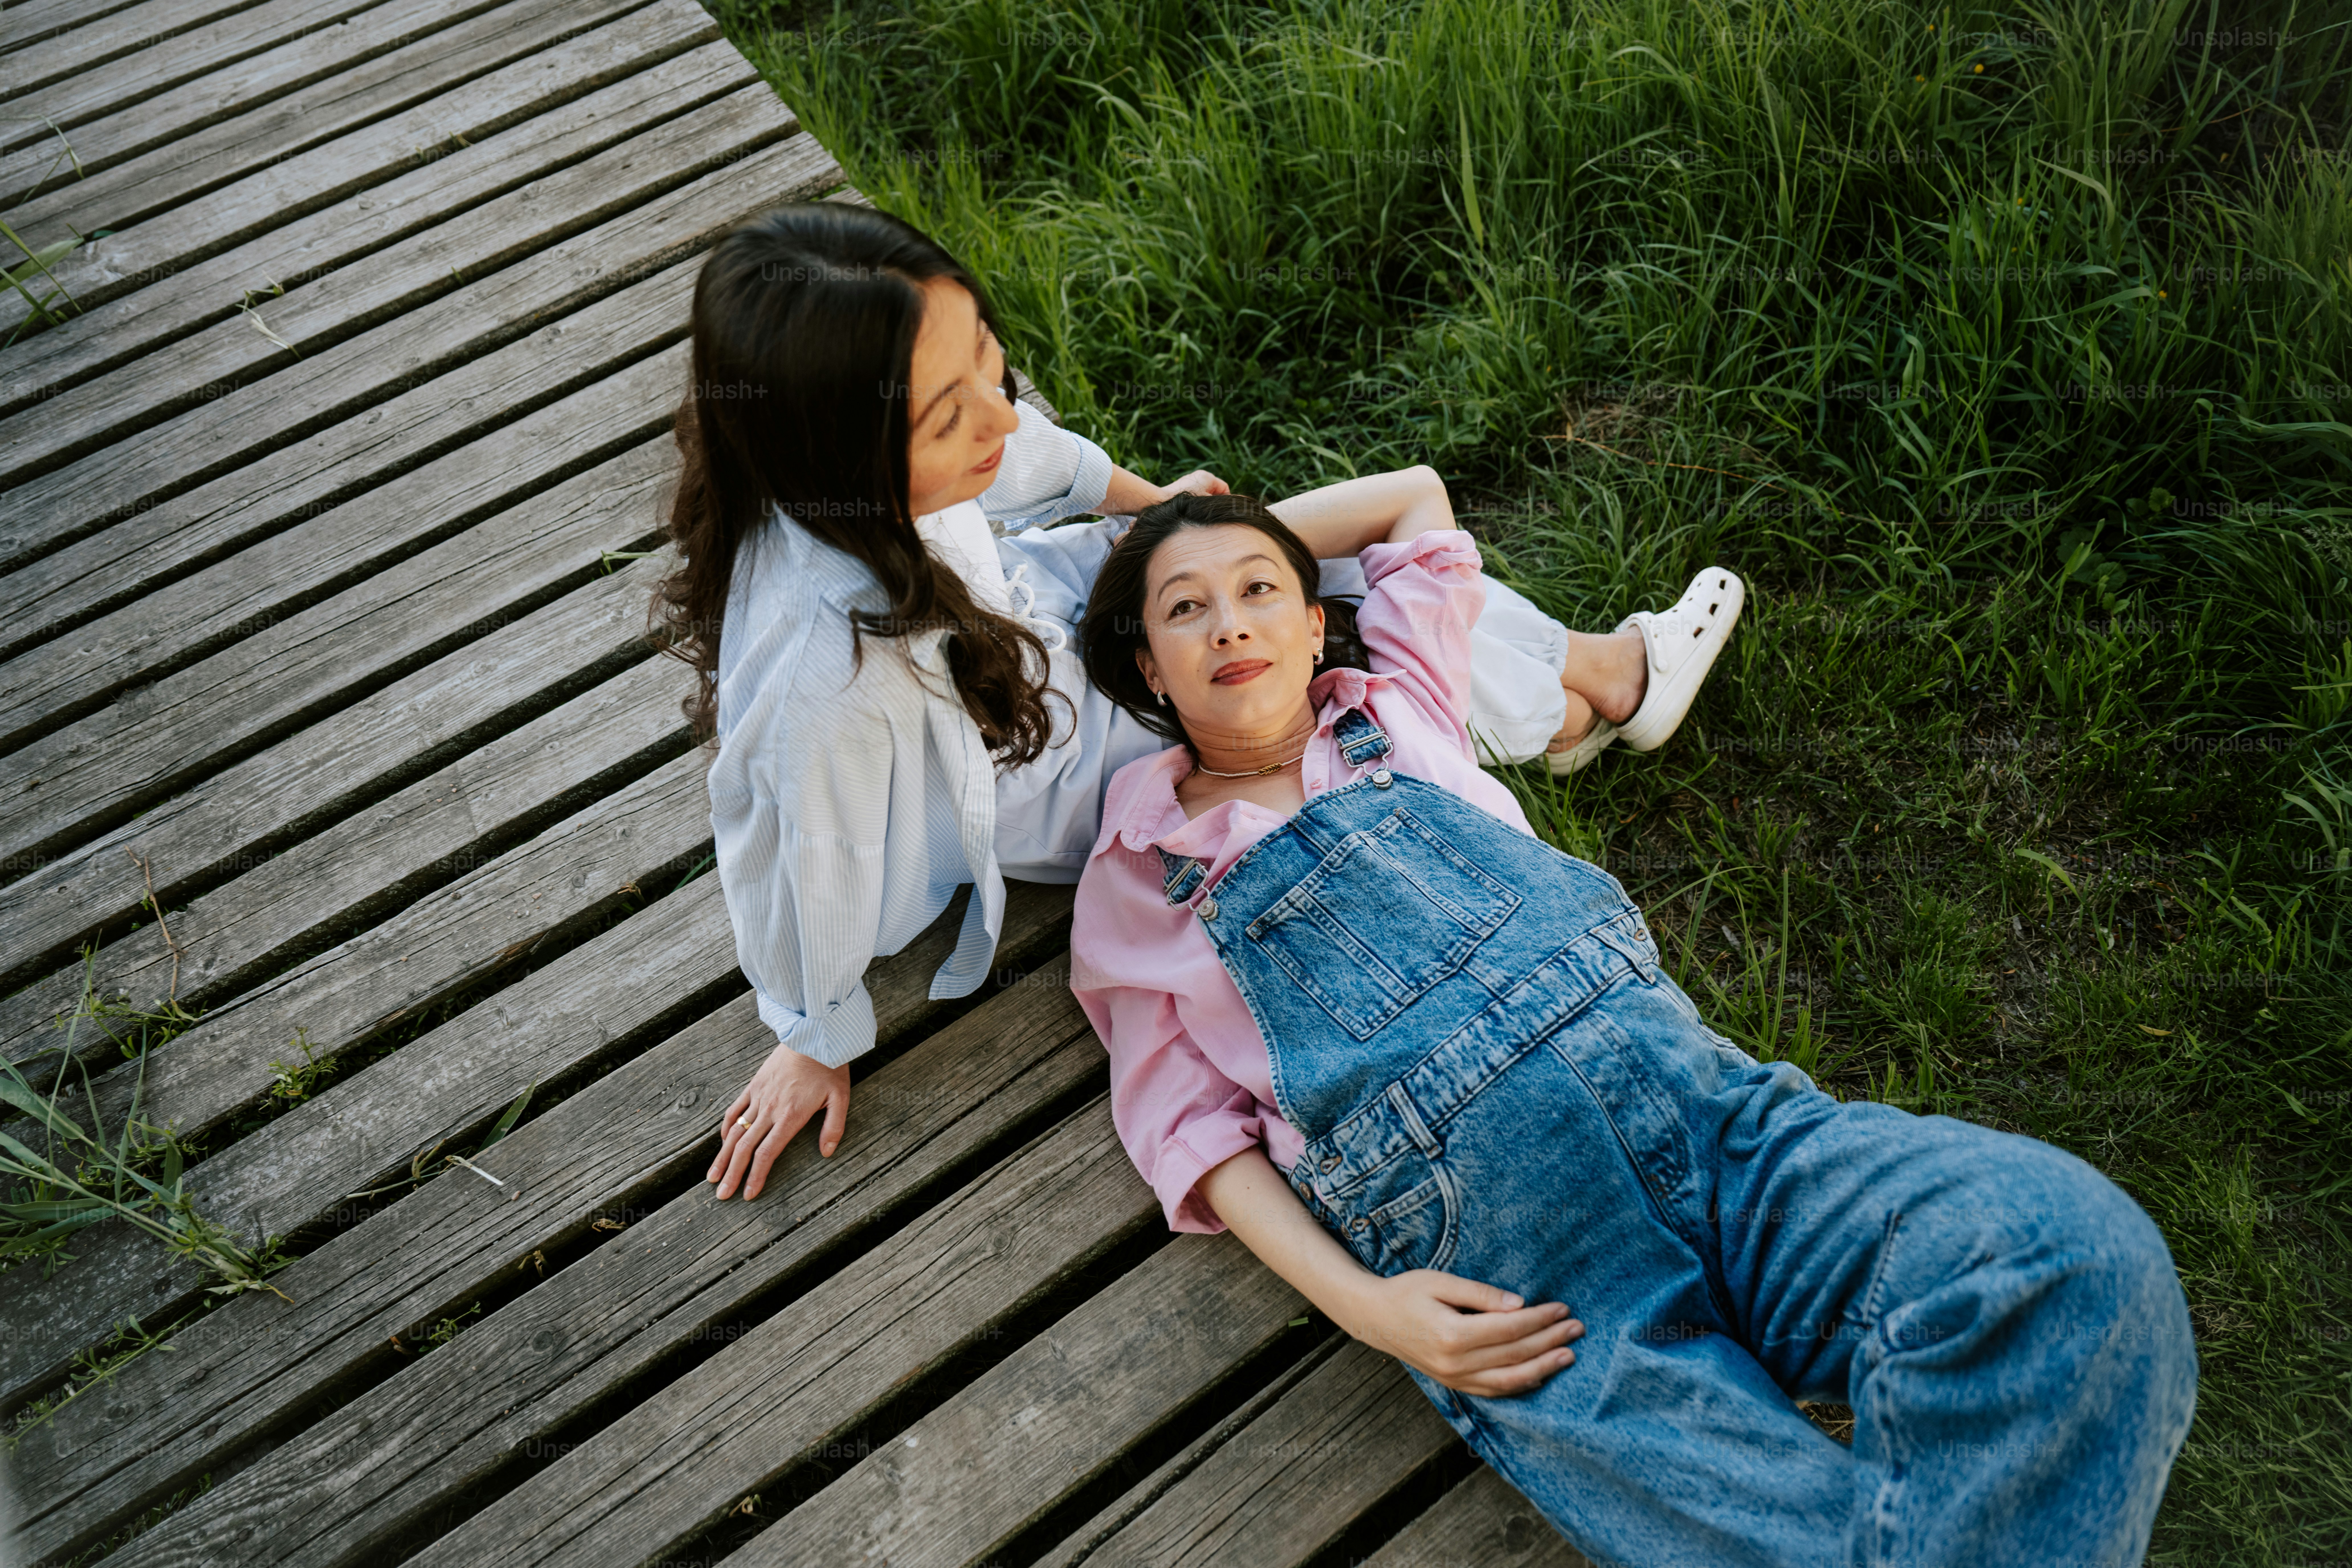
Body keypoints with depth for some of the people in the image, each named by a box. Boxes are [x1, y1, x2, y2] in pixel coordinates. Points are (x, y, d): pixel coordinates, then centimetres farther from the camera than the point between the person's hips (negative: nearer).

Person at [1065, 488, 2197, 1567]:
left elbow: (1419, 502, 37)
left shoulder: (1396, 700, 19)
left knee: (2080, 1248, -24)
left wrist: (1234, 527, 40)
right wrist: (1357, 1304, -6)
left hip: (1696, 1097, 4)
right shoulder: (1132, 880, 14)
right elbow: (1190, 1124, 8)